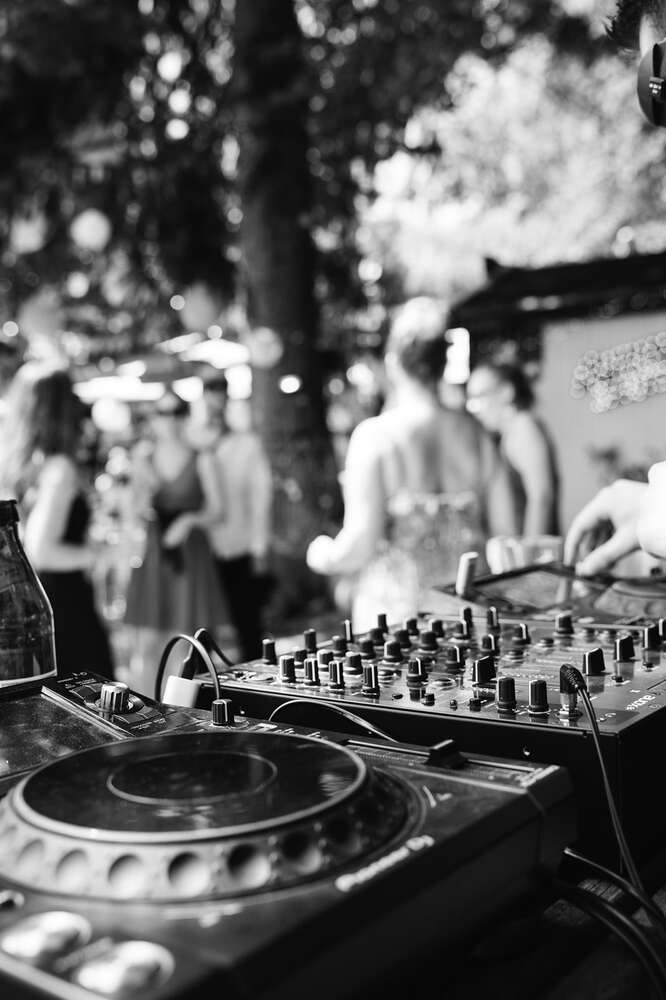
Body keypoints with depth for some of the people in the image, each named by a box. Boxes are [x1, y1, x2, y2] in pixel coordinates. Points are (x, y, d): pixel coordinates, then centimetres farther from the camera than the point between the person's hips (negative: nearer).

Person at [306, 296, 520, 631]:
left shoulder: (375, 435, -11)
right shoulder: (474, 432, 1)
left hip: (395, 613, -3)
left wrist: (323, 555, 6)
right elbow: (507, 533, 3)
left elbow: (361, 544, -14)